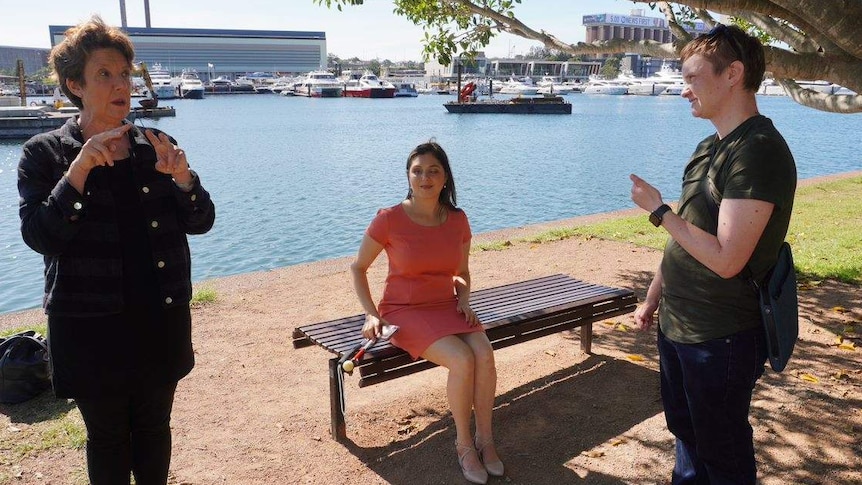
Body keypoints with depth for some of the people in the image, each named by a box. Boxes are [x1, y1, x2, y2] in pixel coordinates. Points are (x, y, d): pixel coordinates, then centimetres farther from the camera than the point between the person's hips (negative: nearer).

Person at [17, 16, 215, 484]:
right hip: (90, 325, -2)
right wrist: (79, 170, -24)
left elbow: (201, 221, 1)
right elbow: (38, 236, -14)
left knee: (154, 425, 16)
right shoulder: (44, 153, -4)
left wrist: (183, 177, -18)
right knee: (106, 435, 13)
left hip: (162, 318, 2)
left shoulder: (157, 147, 3)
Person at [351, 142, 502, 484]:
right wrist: (371, 314, -8)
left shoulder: (457, 220, 1)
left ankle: (485, 438, -7)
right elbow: (358, 267, 1)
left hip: (447, 307, 4)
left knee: (485, 354, -26)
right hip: (405, 312, -4)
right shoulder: (389, 219, -11)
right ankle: (464, 443, -6)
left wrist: (464, 300, -3)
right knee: (462, 360, -29)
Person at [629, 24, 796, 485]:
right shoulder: (710, 147, 8)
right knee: (686, 430, 24)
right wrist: (653, 297, 16)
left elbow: (726, 259, -29)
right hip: (677, 326, 9)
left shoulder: (759, 151, -22)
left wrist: (657, 209, -19)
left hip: (722, 337, -9)